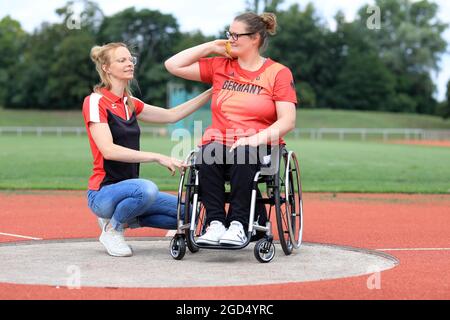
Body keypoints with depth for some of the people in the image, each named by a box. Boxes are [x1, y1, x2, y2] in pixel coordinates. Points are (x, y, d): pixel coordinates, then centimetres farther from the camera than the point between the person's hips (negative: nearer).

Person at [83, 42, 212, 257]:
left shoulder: (130, 103, 12)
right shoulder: (95, 102, -11)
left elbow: (171, 115, 18)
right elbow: (108, 150, -22)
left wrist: (211, 93, 13)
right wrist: (157, 157, -28)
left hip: (128, 188, 8)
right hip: (103, 192, -8)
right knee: (146, 189, -37)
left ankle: (122, 217, 9)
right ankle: (112, 230, -9)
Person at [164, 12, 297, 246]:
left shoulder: (278, 73, 6)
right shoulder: (219, 66, 17)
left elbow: (287, 121, -4)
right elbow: (173, 65, 14)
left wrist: (255, 139, -19)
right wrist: (212, 47, 11)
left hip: (260, 147, -2)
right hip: (219, 140, 3)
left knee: (242, 155, -38)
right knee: (209, 154, -33)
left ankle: (238, 225, -35)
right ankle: (216, 223, -34)